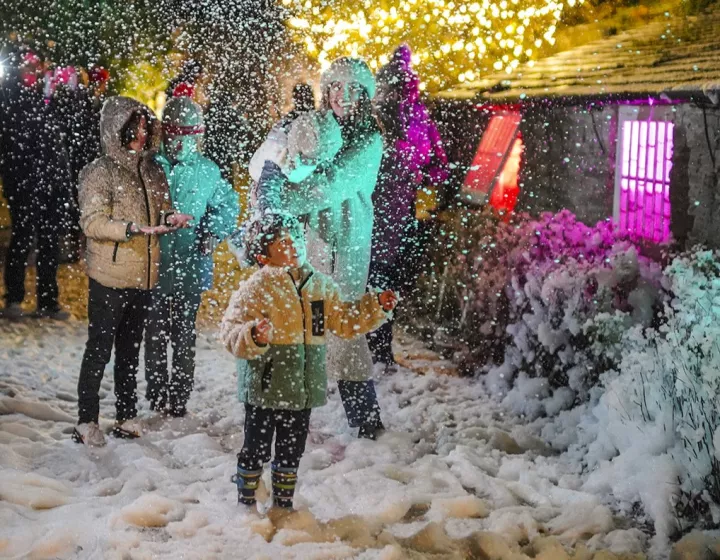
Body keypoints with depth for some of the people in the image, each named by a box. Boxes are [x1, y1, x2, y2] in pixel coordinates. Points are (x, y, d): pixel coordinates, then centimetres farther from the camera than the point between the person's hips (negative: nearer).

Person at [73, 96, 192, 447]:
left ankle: (126, 417, 24)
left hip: (143, 276, 6)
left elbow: (160, 211, 19)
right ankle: (86, 422, 8)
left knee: (130, 350, 15)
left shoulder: (152, 171, 10)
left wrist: (170, 219, -5)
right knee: (99, 349, -1)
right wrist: (135, 228, -28)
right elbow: (92, 222, -16)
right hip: (109, 276, -6)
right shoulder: (99, 172, -9)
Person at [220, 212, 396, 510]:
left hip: (304, 387, 5)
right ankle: (246, 501, 24)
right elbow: (231, 332, -18)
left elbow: (345, 320, 17)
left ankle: (283, 501, 35)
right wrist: (254, 336, -38)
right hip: (265, 387, -5)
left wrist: (376, 307, 6)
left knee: (292, 450, 18)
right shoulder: (255, 288, -12)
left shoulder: (320, 285, 7)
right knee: (256, 449, 6)